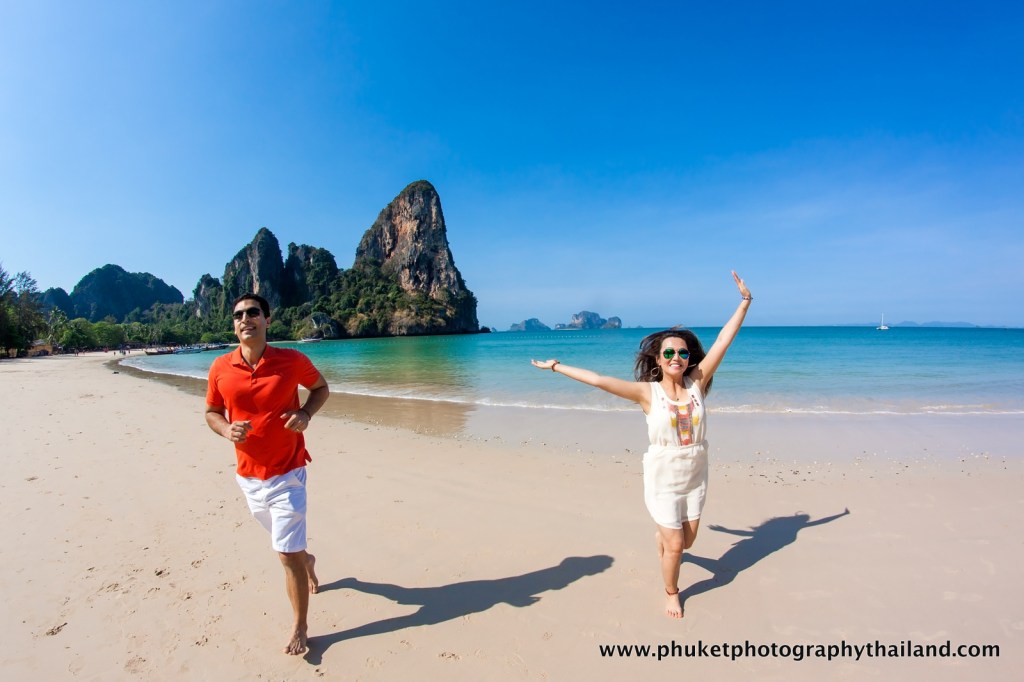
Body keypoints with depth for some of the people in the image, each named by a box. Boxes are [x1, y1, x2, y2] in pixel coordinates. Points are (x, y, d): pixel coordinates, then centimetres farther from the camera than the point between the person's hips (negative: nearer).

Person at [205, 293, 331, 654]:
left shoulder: (292, 361, -14)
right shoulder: (220, 368, -5)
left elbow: (321, 387, 4)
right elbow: (212, 412, 8)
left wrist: (306, 414, -15)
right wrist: (227, 430, -14)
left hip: (286, 473, -4)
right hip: (248, 475, 4)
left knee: (287, 555, -2)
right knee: (283, 541, 26)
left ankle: (300, 629, 19)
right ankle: (306, 559, 59)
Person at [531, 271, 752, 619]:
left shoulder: (696, 383, -7)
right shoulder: (647, 392, -15)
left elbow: (723, 341, -9)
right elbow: (598, 380, -19)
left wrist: (745, 302, -9)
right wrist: (557, 366, -20)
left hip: (696, 478, 4)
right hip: (663, 480, -3)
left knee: (687, 540, 18)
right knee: (675, 546, 4)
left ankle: (661, 536, 55)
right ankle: (671, 592, 35)